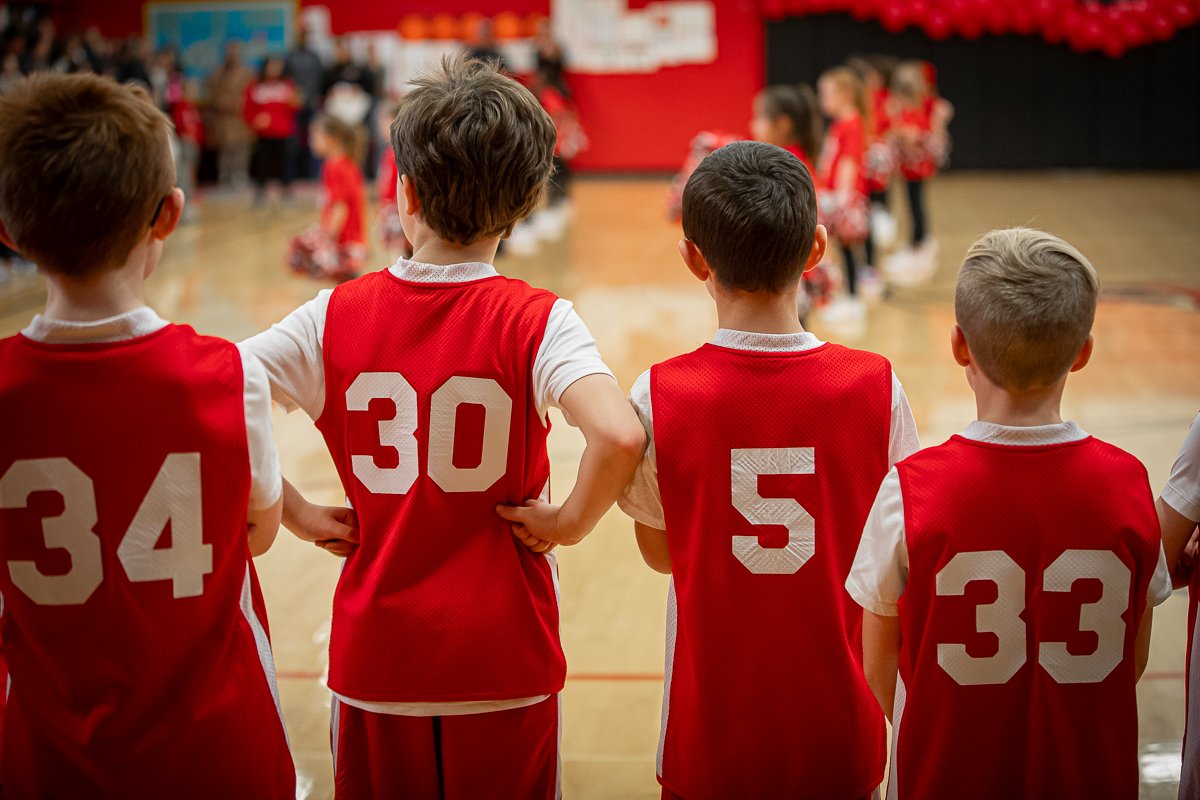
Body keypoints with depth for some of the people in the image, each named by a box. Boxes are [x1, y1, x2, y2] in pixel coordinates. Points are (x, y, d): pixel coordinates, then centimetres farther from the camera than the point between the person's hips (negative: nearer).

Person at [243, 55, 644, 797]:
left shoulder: (338, 316, -5)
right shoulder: (535, 321, -13)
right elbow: (620, 436, -30)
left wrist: (295, 514, -3)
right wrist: (572, 520, -11)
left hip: (375, 658, 2)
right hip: (503, 662, -2)